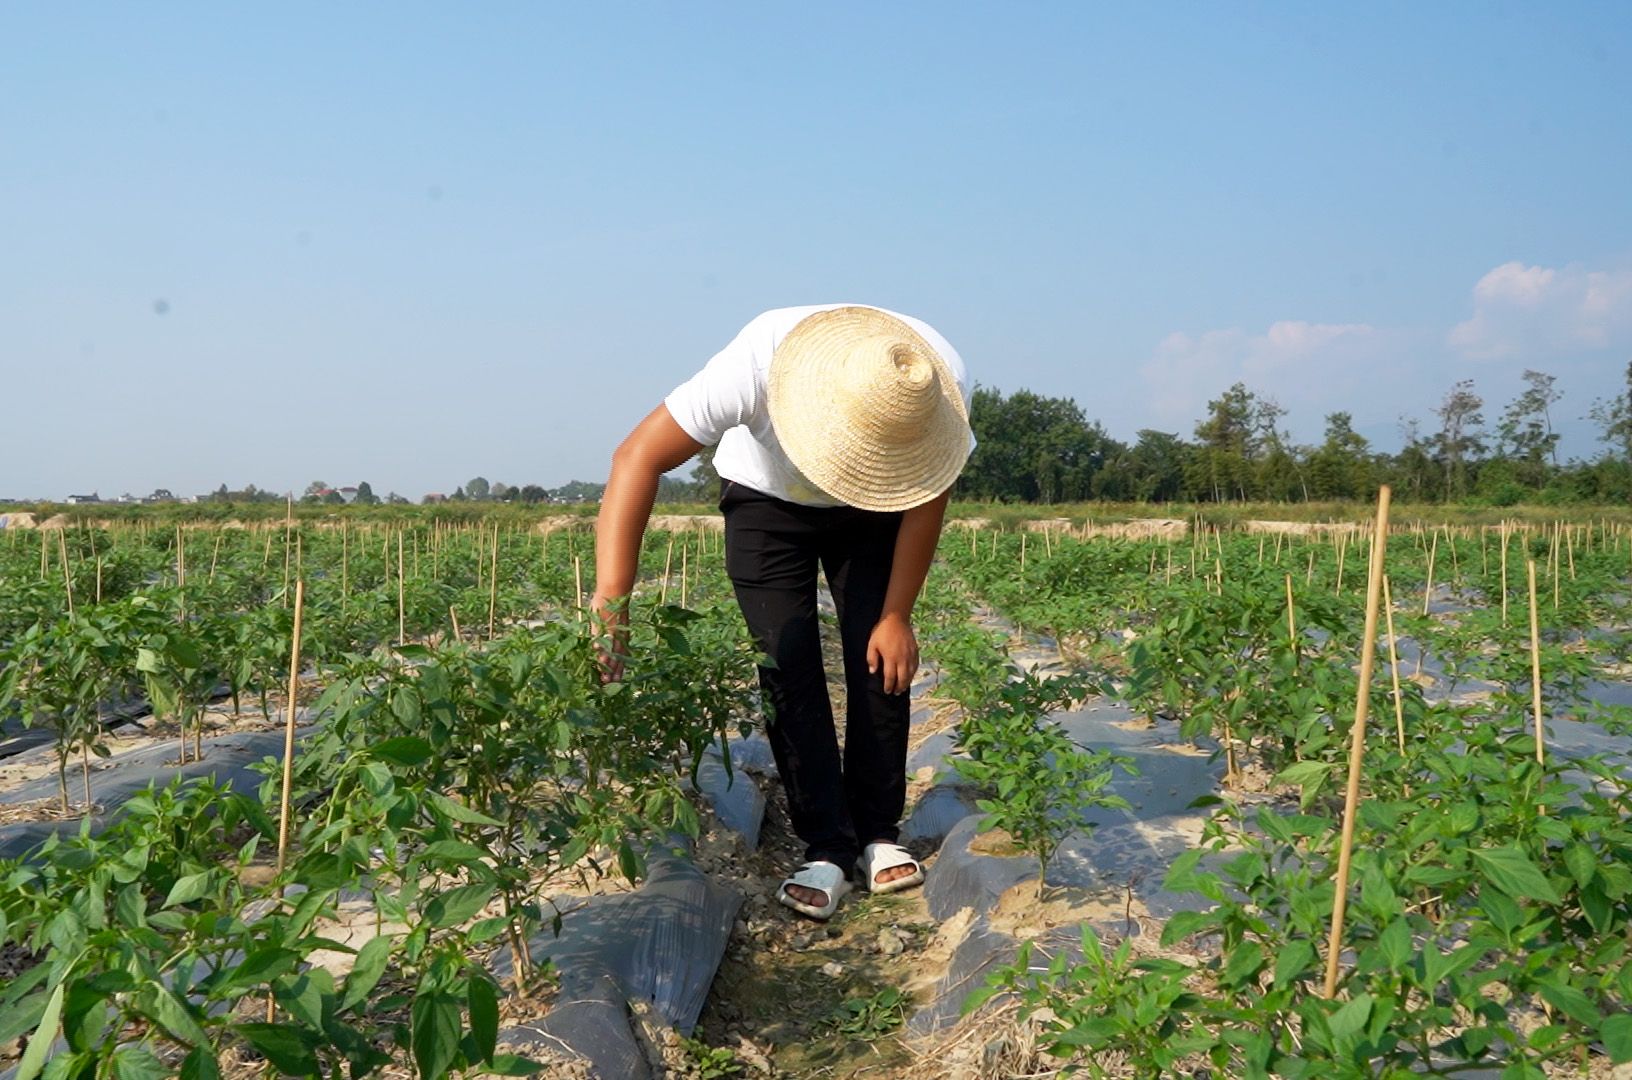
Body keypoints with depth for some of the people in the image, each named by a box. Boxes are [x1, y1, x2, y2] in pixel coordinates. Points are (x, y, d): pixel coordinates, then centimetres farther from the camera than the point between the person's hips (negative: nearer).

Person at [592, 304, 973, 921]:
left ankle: (878, 834, 7)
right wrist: (611, 599, -47)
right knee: (787, 667, -12)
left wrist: (897, 616, -13)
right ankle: (828, 850, -3)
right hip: (766, 504, -1)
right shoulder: (760, 361, -41)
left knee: (882, 661, -9)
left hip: (871, 513, 2)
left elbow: (926, 500, -15)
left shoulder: (940, 386, -33)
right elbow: (638, 457, -40)